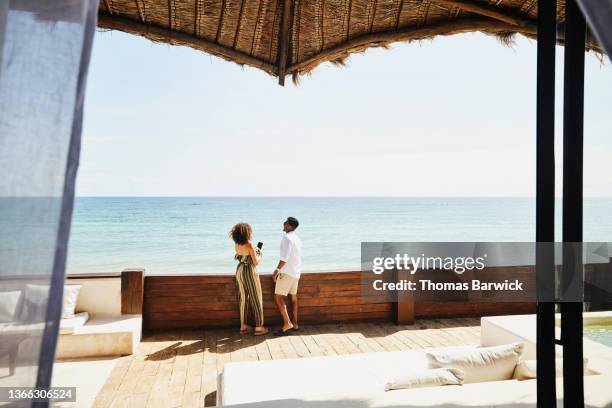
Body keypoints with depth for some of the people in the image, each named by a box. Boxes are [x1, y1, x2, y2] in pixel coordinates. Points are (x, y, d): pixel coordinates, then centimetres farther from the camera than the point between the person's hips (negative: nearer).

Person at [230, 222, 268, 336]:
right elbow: (256, 262, -16)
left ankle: (243, 326, 21)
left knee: (243, 299, 15)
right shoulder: (250, 245, -20)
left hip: (239, 271, 7)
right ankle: (259, 327, 9)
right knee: (256, 300, 4)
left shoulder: (237, 245, 1)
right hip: (250, 272, -7)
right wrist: (258, 255, 2)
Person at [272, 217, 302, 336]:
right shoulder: (297, 239, 12)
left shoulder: (287, 238, -15)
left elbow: (285, 257, -23)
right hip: (296, 272, 9)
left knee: (278, 297, -7)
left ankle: (287, 324, -13)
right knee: (293, 296, 15)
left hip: (287, 272, -9)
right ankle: (295, 323, 20)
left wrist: (277, 270, -19)